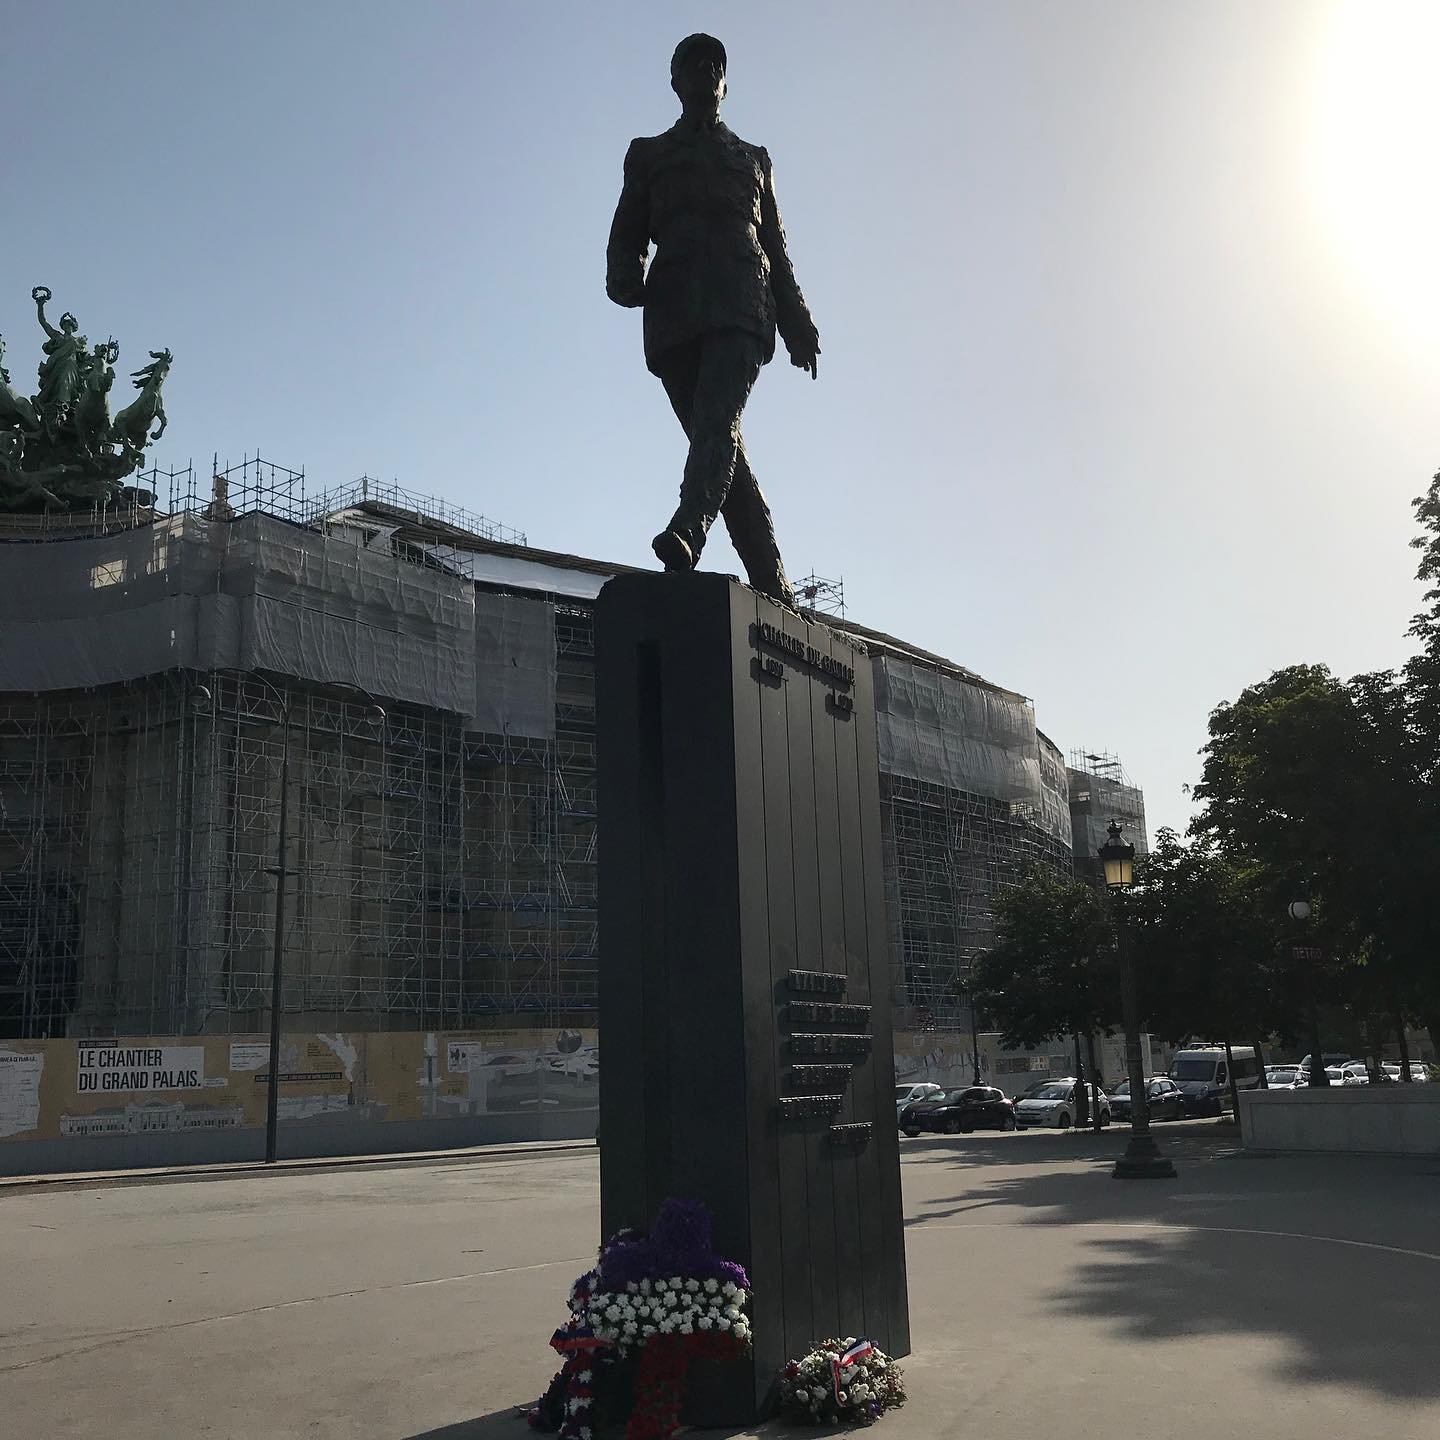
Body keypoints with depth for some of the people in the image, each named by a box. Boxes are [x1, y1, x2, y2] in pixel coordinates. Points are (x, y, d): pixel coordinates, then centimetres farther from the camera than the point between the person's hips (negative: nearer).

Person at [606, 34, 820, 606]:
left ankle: (687, 532, -49)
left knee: (718, 416, -27)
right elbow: (626, 235, 17)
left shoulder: (753, 158, 32)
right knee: (717, 435, -9)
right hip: (674, 307, 0)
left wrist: (798, 326, 14)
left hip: (741, 306, 0)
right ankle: (775, 589, -9)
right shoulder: (649, 155, 28)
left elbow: (777, 250, 26)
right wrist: (624, 278, -7)